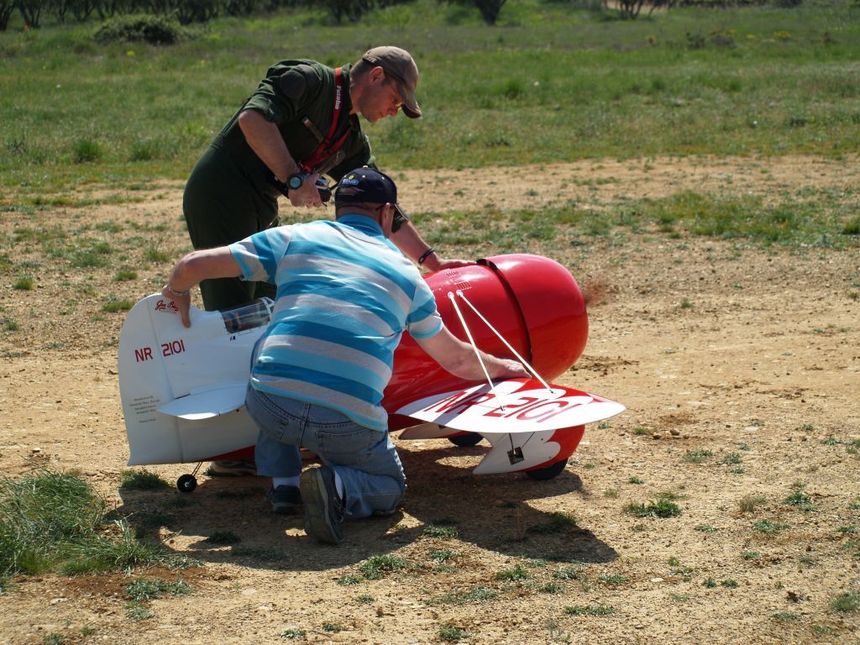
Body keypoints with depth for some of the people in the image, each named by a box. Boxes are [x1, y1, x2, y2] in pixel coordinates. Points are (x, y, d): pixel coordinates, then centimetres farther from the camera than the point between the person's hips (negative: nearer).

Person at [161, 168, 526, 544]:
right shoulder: (406, 273, 19)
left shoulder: (296, 238, 15)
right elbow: (457, 360, 33)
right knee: (389, 487, 27)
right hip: (350, 425, -1)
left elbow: (192, 266, 14)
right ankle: (337, 487, -7)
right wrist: (501, 367, 54)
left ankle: (283, 481, 22)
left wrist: (178, 292, 37)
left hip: (270, 406, 1)